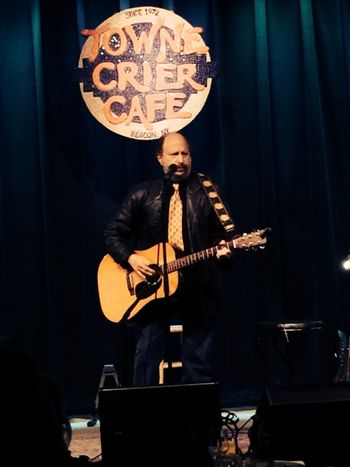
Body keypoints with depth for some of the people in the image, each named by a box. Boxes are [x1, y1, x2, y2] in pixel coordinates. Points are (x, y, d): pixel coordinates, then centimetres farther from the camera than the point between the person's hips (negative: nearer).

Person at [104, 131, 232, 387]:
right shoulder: (142, 195, 7)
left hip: (198, 289, 0)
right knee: (148, 361, 1)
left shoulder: (208, 193, 7)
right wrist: (130, 258, -8)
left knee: (201, 367, 4)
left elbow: (220, 234, 9)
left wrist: (222, 249, -13)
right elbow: (113, 233, 8)